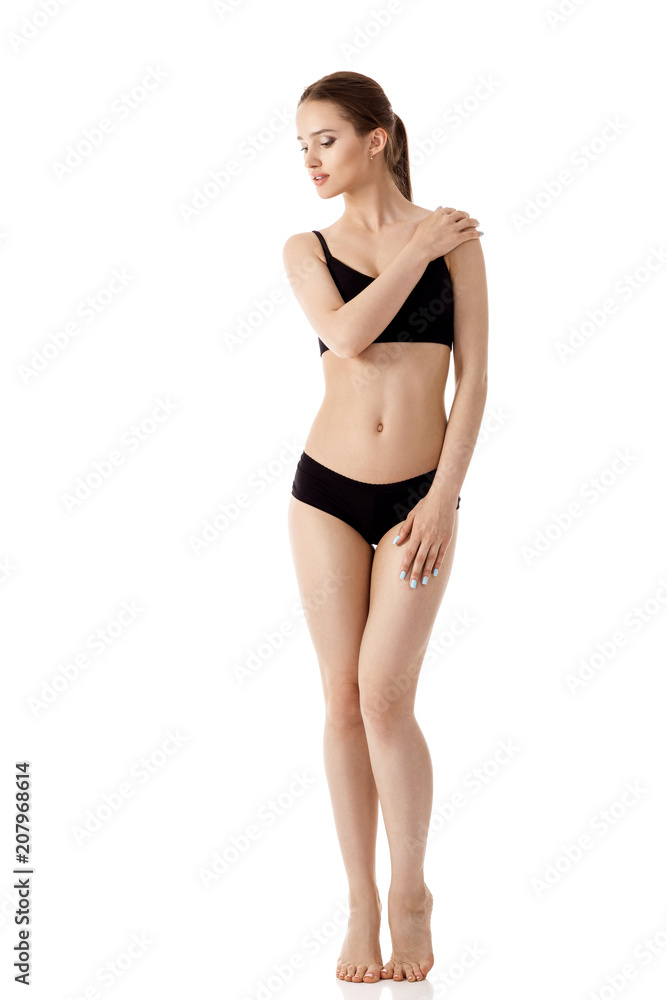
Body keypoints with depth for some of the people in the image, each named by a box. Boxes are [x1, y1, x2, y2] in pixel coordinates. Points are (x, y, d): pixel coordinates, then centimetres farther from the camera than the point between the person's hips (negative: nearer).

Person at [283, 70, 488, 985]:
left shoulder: (452, 237, 2)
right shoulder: (307, 250, 7)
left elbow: (473, 379, -2)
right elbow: (348, 333, -14)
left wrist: (444, 498, -9)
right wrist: (420, 249, -8)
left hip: (419, 494, -2)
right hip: (326, 489, 2)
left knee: (385, 697, -9)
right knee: (343, 701, 3)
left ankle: (411, 891, 14)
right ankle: (362, 903, 16)